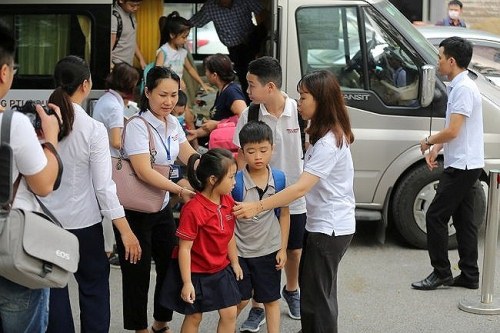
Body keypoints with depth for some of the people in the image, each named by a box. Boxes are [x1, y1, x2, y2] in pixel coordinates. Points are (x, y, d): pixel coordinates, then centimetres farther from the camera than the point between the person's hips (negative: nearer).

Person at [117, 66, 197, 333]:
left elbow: (191, 158, 3)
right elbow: (144, 171, -27)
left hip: (162, 208, 7)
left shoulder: (173, 123, 4)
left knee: (171, 266, 14)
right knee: (137, 273, 4)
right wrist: (181, 191, -34)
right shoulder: (137, 126, -18)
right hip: (135, 211, -7)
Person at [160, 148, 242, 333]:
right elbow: (184, 248, -22)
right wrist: (187, 282, -20)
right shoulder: (193, 210, -26)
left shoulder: (228, 202, -5)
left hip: (221, 270, 6)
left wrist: (234, 262, 15)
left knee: (230, 314, 7)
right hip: (195, 272, -6)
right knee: (194, 317, 8)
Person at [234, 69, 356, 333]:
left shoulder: (328, 143, -24)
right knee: (309, 283, 21)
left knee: (316, 295, -3)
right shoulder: (329, 135, 10)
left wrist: (258, 207, -32)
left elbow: (301, 188, -30)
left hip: (329, 229, -11)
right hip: (322, 224, 11)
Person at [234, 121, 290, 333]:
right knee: (241, 300, 9)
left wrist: (283, 248, 1)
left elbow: (284, 214, 2)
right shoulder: (236, 182, -15)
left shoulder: (279, 178, -8)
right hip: (241, 250, -2)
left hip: (270, 250, 2)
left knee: (271, 300, 12)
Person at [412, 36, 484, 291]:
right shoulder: (458, 86, 14)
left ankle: (441, 272, 1)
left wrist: (428, 142, -6)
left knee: (435, 216, -6)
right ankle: (469, 276, 15)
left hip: (461, 166, -10)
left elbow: (452, 131, -22)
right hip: (465, 165, 10)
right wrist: (436, 148, 10)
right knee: (463, 220, 11)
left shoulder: (464, 89, -18)